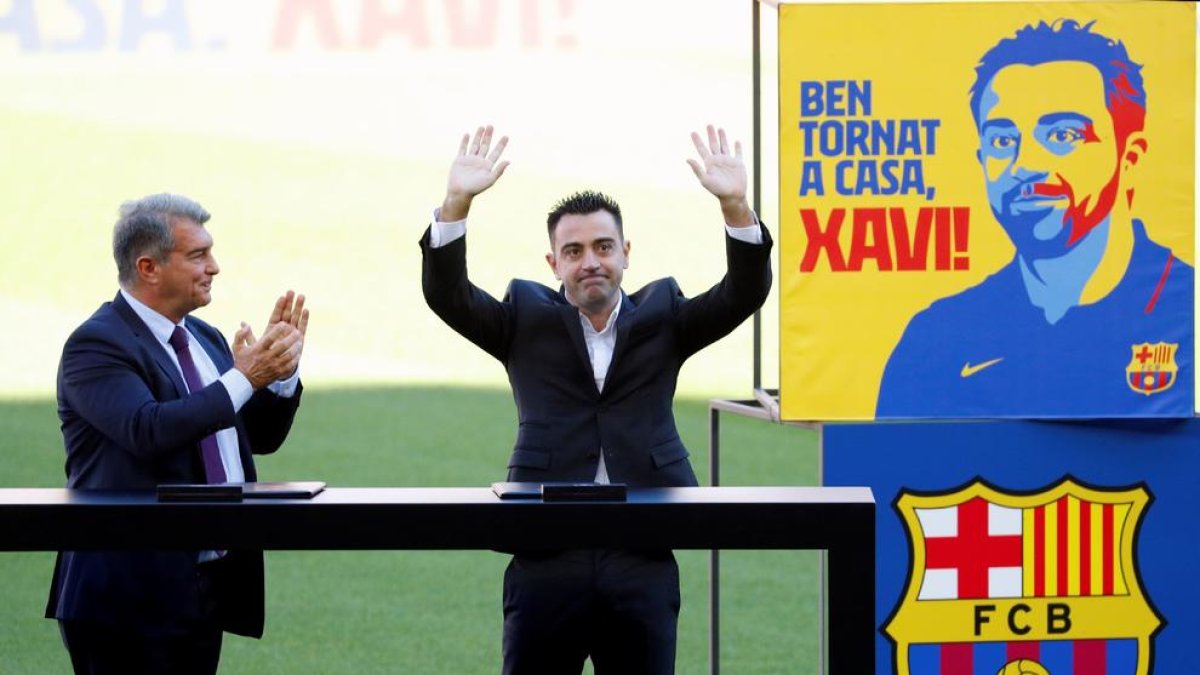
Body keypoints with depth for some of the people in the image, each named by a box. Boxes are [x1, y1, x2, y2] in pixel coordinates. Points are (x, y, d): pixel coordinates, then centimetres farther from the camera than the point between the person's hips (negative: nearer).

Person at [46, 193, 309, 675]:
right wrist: (244, 379, -25)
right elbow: (148, 430, -28)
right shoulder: (98, 345, -12)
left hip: (209, 585, 8)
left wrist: (281, 372, 0)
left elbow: (261, 437, 18)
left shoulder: (205, 339, 15)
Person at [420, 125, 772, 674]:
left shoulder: (661, 317, 12)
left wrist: (735, 205, -17)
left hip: (643, 564, 1)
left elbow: (744, 293, 0)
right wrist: (457, 202, -18)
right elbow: (447, 295, -2)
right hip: (546, 561, -1)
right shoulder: (527, 320, 10)